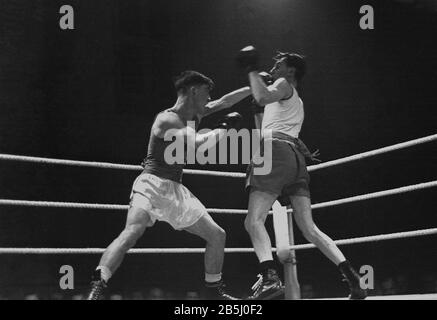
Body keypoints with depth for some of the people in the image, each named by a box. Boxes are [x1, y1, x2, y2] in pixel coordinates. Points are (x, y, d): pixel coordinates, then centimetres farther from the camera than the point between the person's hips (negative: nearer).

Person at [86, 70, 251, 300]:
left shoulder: (192, 116, 14)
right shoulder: (167, 120, -12)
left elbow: (223, 102, 23)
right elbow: (196, 144, -24)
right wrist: (224, 128, -12)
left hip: (176, 191, 9)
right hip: (152, 184, -9)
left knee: (217, 235, 9)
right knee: (132, 232, -32)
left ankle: (213, 290, 24)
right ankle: (96, 288, -38)